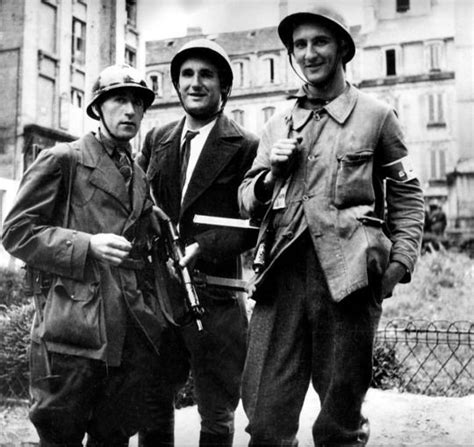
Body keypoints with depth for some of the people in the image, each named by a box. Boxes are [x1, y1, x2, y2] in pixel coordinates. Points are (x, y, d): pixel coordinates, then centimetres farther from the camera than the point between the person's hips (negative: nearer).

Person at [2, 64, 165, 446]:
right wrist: (85, 246, -16)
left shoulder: (139, 177, 20)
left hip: (132, 335, 6)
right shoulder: (61, 160, 1)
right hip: (73, 326, -5)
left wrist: (150, 312, 15)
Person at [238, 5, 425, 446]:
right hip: (281, 273, 3)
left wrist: (399, 263, -6)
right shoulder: (278, 124, 17)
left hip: (347, 276, -2)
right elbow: (247, 202, 19)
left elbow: (407, 198, 8)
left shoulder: (376, 116, 8)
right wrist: (271, 173, -1)